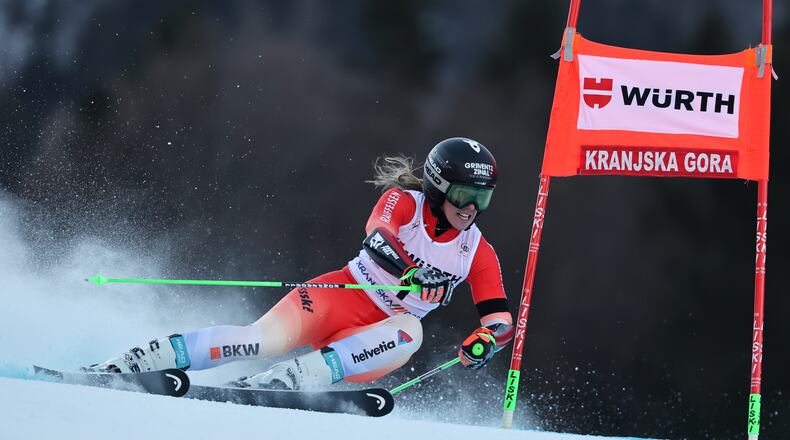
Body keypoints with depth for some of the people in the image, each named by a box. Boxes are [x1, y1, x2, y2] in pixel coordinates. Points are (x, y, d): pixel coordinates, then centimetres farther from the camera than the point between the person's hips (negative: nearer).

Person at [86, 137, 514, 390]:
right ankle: (125, 365, -29)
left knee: (410, 333, -32)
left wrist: (486, 339, -24)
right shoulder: (403, 202, -7)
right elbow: (378, 234, -29)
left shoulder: (479, 254, 4)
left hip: (378, 338, 3)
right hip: (342, 296, -3)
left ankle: (284, 382, -42)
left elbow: (500, 320, 0)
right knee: (266, 337, -29)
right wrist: (410, 270, -49)